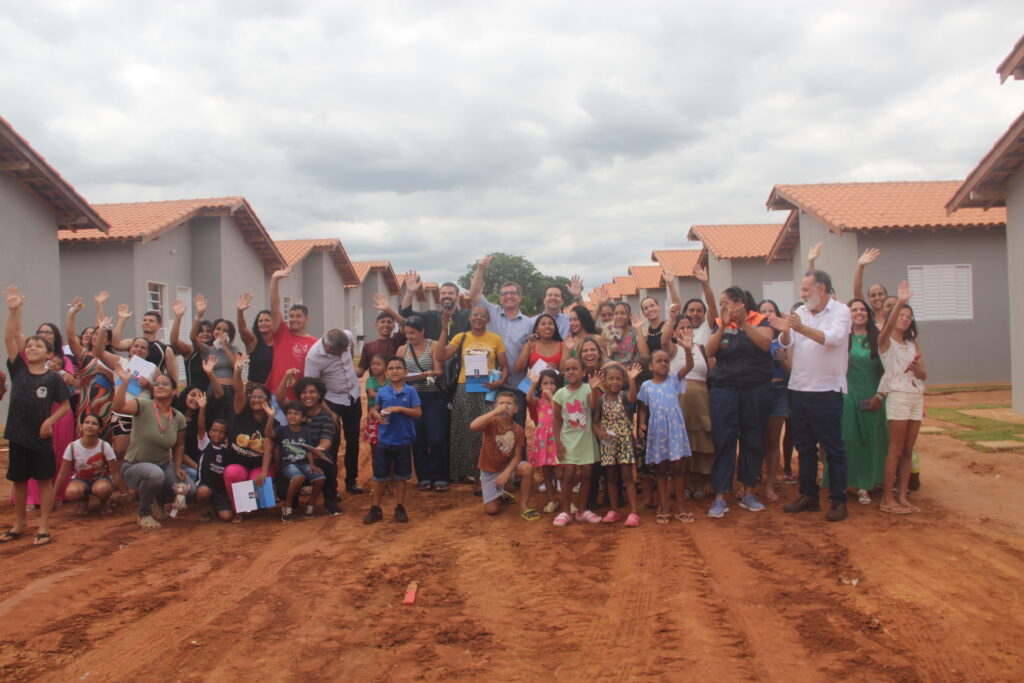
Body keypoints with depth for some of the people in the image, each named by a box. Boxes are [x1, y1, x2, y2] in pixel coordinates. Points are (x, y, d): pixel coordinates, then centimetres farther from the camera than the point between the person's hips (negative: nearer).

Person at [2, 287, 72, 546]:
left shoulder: (53, 378, -5)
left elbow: (65, 406, 0)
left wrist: (50, 421, -16)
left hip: (41, 436, -3)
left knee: (44, 480, 6)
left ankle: (43, 527, 15)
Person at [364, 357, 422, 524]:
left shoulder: (410, 391, -5)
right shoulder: (382, 392, 1)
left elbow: (418, 412, -9)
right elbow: (374, 410, 9)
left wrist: (401, 408, -20)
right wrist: (377, 415, -13)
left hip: (403, 441, -1)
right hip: (384, 440, 1)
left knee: (401, 477, 11)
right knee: (379, 476, 7)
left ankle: (400, 508, 24)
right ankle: (375, 509, 19)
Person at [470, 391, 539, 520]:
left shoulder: (519, 430, -11)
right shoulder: (491, 423, -21)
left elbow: (517, 456, -10)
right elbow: (473, 426, -42)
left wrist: (506, 472, -26)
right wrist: (495, 412, -42)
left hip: (508, 466, 2)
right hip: (489, 470, -2)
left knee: (528, 468, -30)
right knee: (491, 510, -5)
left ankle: (523, 507, -13)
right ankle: (500, 495, 33)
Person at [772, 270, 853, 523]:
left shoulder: (840, 311, -5)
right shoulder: (800, 312, 9)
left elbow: (833, 338, -23)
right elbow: (787, 343, -1)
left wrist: (802, 329, -37)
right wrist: (785, 331, -23)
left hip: (827, 390, -6)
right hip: (799, 388, 6)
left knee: (833, 448, 0)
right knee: (804, 446, 13)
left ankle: (839, 500, 8)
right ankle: (808, 496, 23)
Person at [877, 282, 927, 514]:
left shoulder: (913, 344, 17)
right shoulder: (885, 341, -1)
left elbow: (924, 375, 12)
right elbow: (889, 325, -24)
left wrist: (917, 369, -11)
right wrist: (900, 301, -35)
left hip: (916, 397, 6)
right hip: (898, 396, -6)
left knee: (908, 451, 6)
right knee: (896, 450, -7)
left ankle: (902, 497, 10)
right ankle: (887, 500, -4)